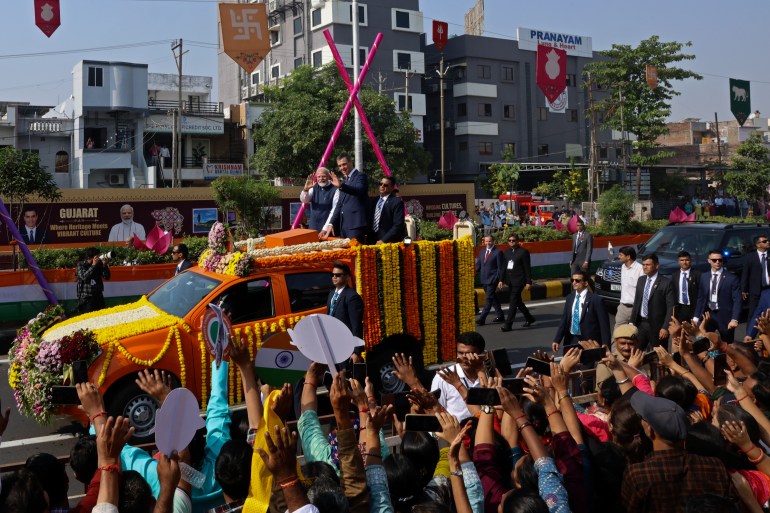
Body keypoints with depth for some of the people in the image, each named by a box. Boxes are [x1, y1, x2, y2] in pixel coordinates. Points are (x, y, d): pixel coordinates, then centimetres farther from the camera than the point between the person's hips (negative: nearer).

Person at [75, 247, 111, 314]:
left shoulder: (99, 264, 3)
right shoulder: (81, 265, -3)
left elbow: (107, 277, 2)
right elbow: (84, 277, -20)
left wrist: (105, 265, -12)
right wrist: (93, 265, -22)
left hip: (98, 296, 3)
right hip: (86, 298, -3)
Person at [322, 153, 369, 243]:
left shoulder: (361, 176, -3)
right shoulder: (345, 181, 22)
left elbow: (359, 190, -25)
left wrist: (341, 186, -38)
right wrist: (331, 223, 18)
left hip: (356, 223, -8)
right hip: (344, 225, 8)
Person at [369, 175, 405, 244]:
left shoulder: (397, 202, -7)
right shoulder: (374, 201, 15)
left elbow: (398, 225, -14)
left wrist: (383, 240, -20)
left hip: (388, 242, -6)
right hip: (372, 241, 6)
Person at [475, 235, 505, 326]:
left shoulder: (498, 252, -5)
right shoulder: (482, 252, 14)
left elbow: (500, 267, -8)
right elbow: (478, 265, 16)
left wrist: (500, 280, -13)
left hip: (492, 279, -7)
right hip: (484, 279, 7)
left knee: (489, 298, -8)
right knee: (492, 298, 15)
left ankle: (482, 318, -11)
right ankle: (500, 315, 27)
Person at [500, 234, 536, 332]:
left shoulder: (523, 252, -7)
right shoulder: (507, 252, 12)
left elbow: (527, 268, -8)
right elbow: (504, 267, 16)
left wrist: (528, 282, -11)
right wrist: (501, 280, 11)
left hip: (518, 281, -7)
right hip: (510, 281, 7)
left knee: (513, 302, -9)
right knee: (517, 301, 16)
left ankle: (508, 324, -7)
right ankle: (529, 318, 33)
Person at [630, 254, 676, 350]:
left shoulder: (666, 283, -10)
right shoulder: (641, 280, 9)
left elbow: (671, 307, -13)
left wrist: (665, 327, -17)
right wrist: (632, 321, 11)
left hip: (657, 326, -5)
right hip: (641, 323, 5)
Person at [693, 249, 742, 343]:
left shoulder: (732, 278, -5)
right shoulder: (704, 277, 7)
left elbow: (737, 300, -8)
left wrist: (734, 319, -18)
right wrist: (696, 317, 7)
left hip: (725, 316, -3)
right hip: (708, 315, 3)